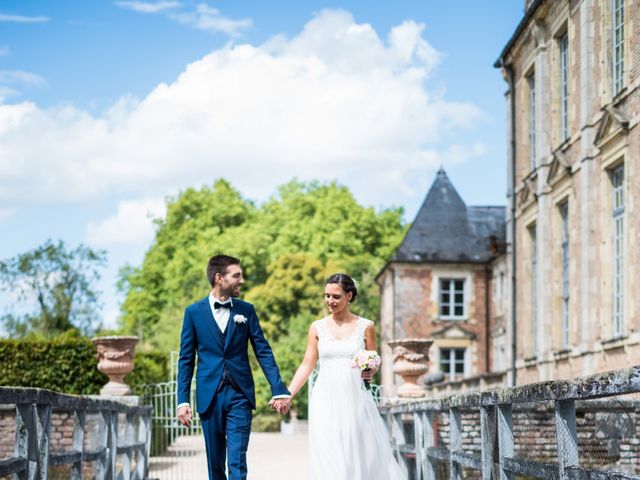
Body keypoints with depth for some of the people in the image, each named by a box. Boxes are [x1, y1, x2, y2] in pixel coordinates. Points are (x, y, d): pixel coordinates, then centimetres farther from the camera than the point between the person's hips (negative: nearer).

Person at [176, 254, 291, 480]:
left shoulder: (246, 310, 5)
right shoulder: (194, 312, 2)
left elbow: (263, 351, 4)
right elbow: (186, 360, 4)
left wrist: (279, 390, -5)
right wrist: (183, 401, -2)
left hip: (240, 395, 0)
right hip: (209, 396, 0)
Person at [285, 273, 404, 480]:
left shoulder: (365, 326, 3)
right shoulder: (317, 327, 7)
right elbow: (307, 365, 7)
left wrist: (370, 372, -14)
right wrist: (287, 394, -2)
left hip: (355, 399, -1)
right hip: (325, 400, 1)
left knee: (363, 455, -2)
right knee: (328, 458, -2)